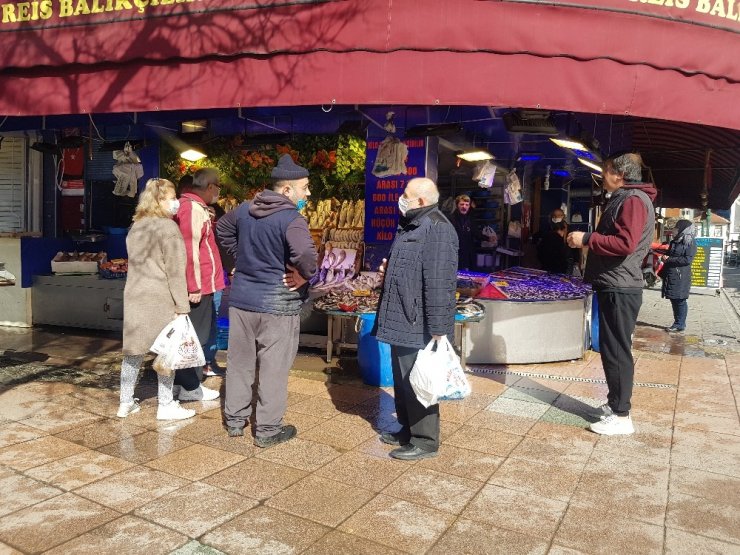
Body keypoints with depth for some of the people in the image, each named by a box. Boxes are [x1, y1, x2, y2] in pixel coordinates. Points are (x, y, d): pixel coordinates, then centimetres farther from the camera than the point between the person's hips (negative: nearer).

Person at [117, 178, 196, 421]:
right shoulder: (167, 227, -10)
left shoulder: (135, 227, 15)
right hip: (160, 298, -7)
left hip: (134, 295, 8)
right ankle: (166, 406, 8)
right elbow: (175, 270, -14)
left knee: (134, 349, 13)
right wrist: (182, 305, -13)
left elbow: (135, 264, 18)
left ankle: (126, 403, 21)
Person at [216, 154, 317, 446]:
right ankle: (267, 430, 16)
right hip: (276, 304, -7)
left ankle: (234, 420, 30)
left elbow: (223, 230, 23)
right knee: (273, 368, 6)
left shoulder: (245, 209, 6)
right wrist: (304, 275, -15)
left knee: (239, 362, 17)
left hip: (241, 298, 7)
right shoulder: (292, 219, -19)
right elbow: (305, 254, -35)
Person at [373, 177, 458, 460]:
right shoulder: (411, 225, 15)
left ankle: (425, 441, 16)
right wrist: (389, 268, 9)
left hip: (418, 326, -10)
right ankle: (408, 429, 36)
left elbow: (440, 282, -25)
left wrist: (438, 329, -26)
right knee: (403, 379, 20)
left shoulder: (437, 229, -19)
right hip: (401, 322, 10)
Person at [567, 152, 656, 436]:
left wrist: (587, 239, -18)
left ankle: (621, 416, -1)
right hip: (613, 286, 11)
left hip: (620, 288, -11)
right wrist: (586, 240, 12)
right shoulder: (623, 199, 20)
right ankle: (614, 403, 25)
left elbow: (625, 243, -24)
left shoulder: (634, 199, -13)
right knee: (611, 348, 15)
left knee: (616, 350, -7)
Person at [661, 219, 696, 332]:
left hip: (681, 277, -7)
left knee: (680, 301, -3)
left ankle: (680, 324, 3)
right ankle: (678, 323, 17)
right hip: (670, 276, 7)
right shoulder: (674, 242, 16)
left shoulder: (690, 244, -6)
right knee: (674, 300, 10)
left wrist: (669, 259, -16)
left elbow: (687, 259, -17)